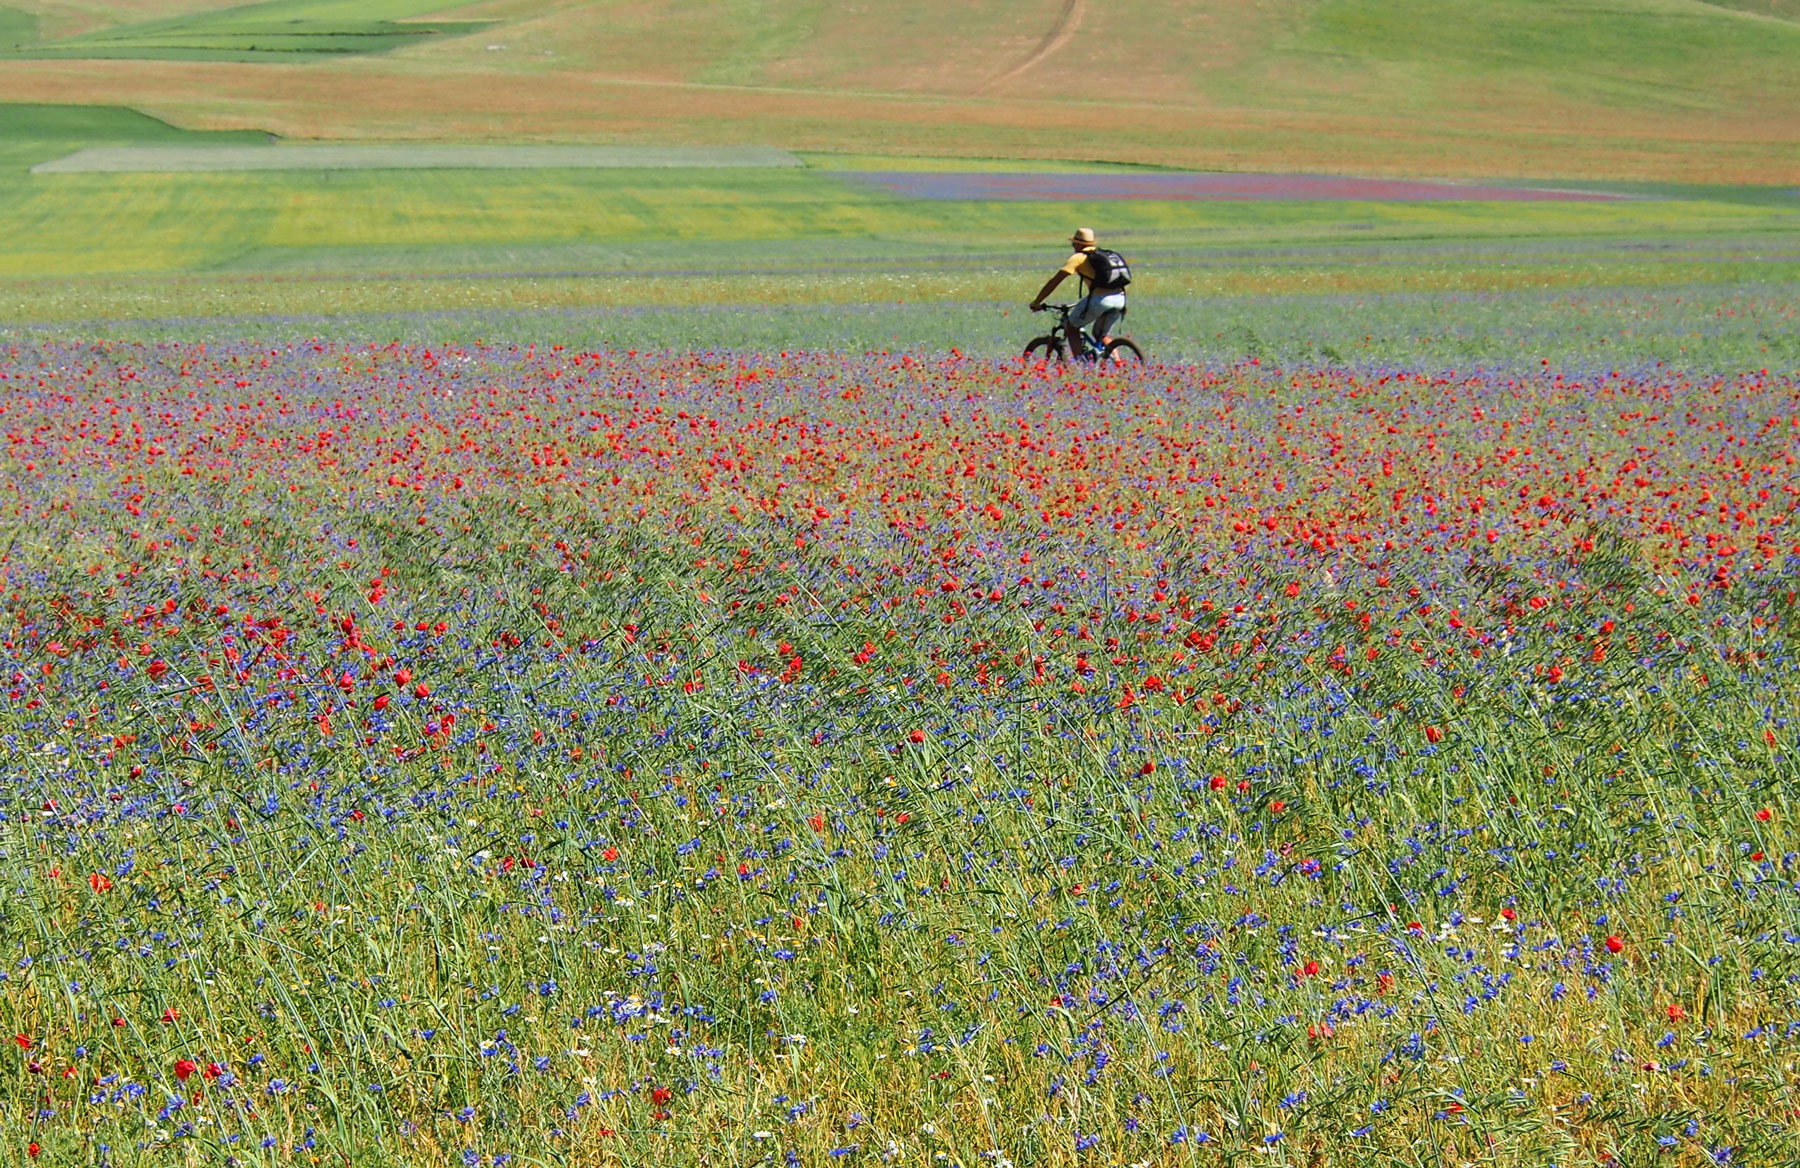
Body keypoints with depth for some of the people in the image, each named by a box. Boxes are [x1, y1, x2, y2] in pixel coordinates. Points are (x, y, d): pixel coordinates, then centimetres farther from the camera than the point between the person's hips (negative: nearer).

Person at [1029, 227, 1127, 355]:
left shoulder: (1078, 258, 7)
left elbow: (1054, 281, 5)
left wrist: (1036, 303, 12)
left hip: (1100, 299, -6)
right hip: (1120, 298, 6)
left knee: (1072, 327, 13)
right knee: (1102, 335, 26)